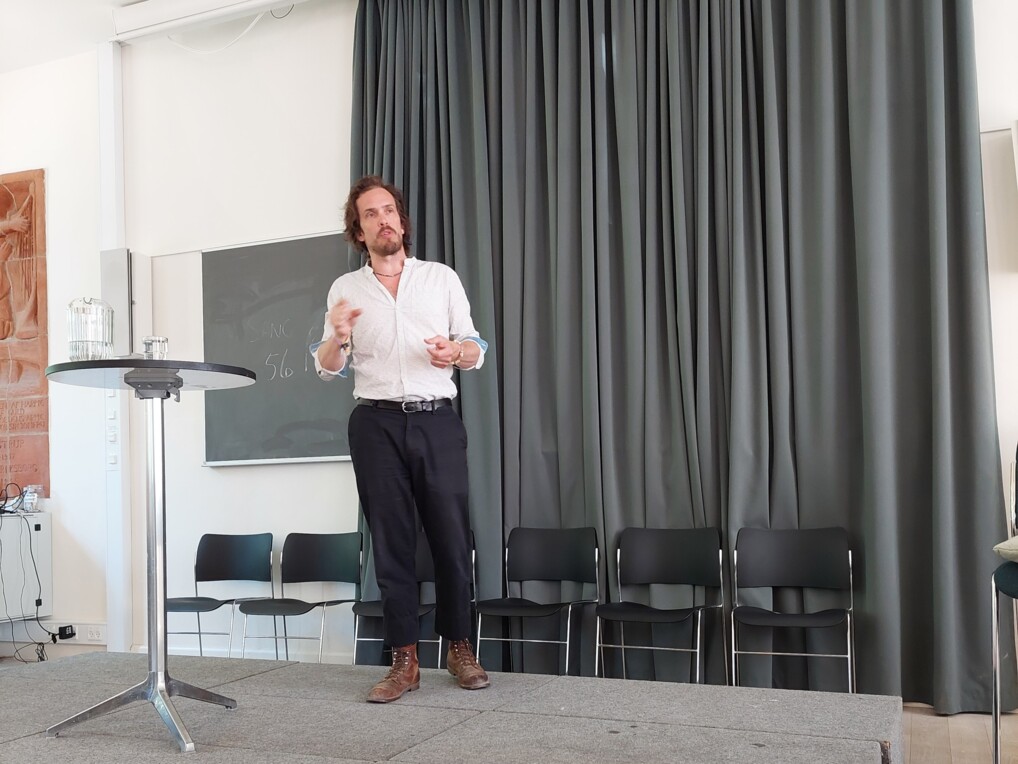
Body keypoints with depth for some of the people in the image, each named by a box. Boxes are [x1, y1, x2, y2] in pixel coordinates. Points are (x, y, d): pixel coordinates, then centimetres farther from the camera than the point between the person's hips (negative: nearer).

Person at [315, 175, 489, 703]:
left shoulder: (442, 278, 10)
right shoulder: (345, 289, 11)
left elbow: (476, 350, 11)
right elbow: (327, 369, 10)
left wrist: (456, 352, -13)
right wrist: (336, 338, -13)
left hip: (438, 421, 0)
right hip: (377, 425, 1)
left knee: (452, 537, -1)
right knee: (391, 541, 2)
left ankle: (459, 649, 14)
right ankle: (404, 661, 8)